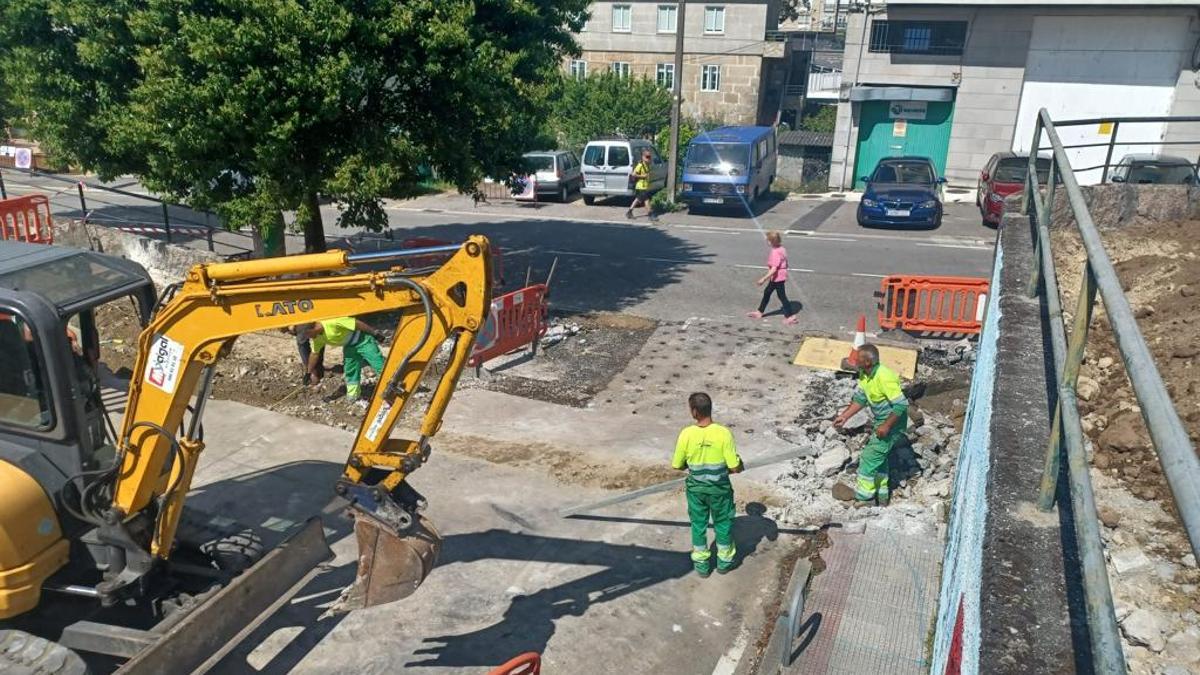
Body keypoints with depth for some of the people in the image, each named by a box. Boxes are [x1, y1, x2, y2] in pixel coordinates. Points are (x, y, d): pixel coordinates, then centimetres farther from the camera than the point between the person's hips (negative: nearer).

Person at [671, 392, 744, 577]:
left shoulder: (686, 434, -20)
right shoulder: (723, 433, -24)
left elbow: (677, 465, -8)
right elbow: (735, 467, -19)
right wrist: (737, 465, 5)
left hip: (696, 488, 1)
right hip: (719, 488, -1)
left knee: (698, 524, 20)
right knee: (723, 523, 22)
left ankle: (701, 563, 34)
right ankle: (724, 561, 38)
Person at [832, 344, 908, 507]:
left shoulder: (884, 378, -31)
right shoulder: (864, 374, -3)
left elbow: (901, 404, -29)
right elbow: (860, 399, 7)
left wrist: (886, 426, -26)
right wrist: (844, 416, 1)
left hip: (892, 423, -10)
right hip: (881, 420, 10)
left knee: (869, 458, -5)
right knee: (879, 458, 20)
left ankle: (864, 498, 6)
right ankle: (881, 496, 34)